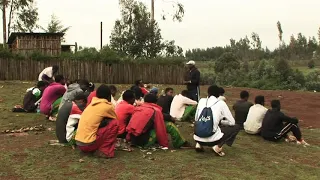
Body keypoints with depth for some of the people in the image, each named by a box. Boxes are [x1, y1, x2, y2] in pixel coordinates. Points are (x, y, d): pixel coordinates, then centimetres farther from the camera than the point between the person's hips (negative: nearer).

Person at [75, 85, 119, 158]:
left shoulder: (91, 104, 15)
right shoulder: (107, 106, -3)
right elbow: (115, 119, 13)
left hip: (79, 143, 8)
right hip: (88, 144, -8)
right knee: (114, 123, -1)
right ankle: (104, 151, -3)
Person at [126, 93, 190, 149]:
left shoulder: (137, 108, 14)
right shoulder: (156, 110, -2)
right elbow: (161, 129, -3)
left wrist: (128, 138, 29)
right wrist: (165, 145, 6)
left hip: (133, 140, 7)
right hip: (145, 141, -7)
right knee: (169, 125, 0)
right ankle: (181, 144, 14)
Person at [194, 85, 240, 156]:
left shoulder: (201, 101, 11)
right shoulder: (221, 103, 2)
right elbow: (232, 122, 5)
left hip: (198, 138, 5)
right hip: (212, 139, -4)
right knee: (236, 127, 16)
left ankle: (199, 144, 13)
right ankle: (218, 146, -2)